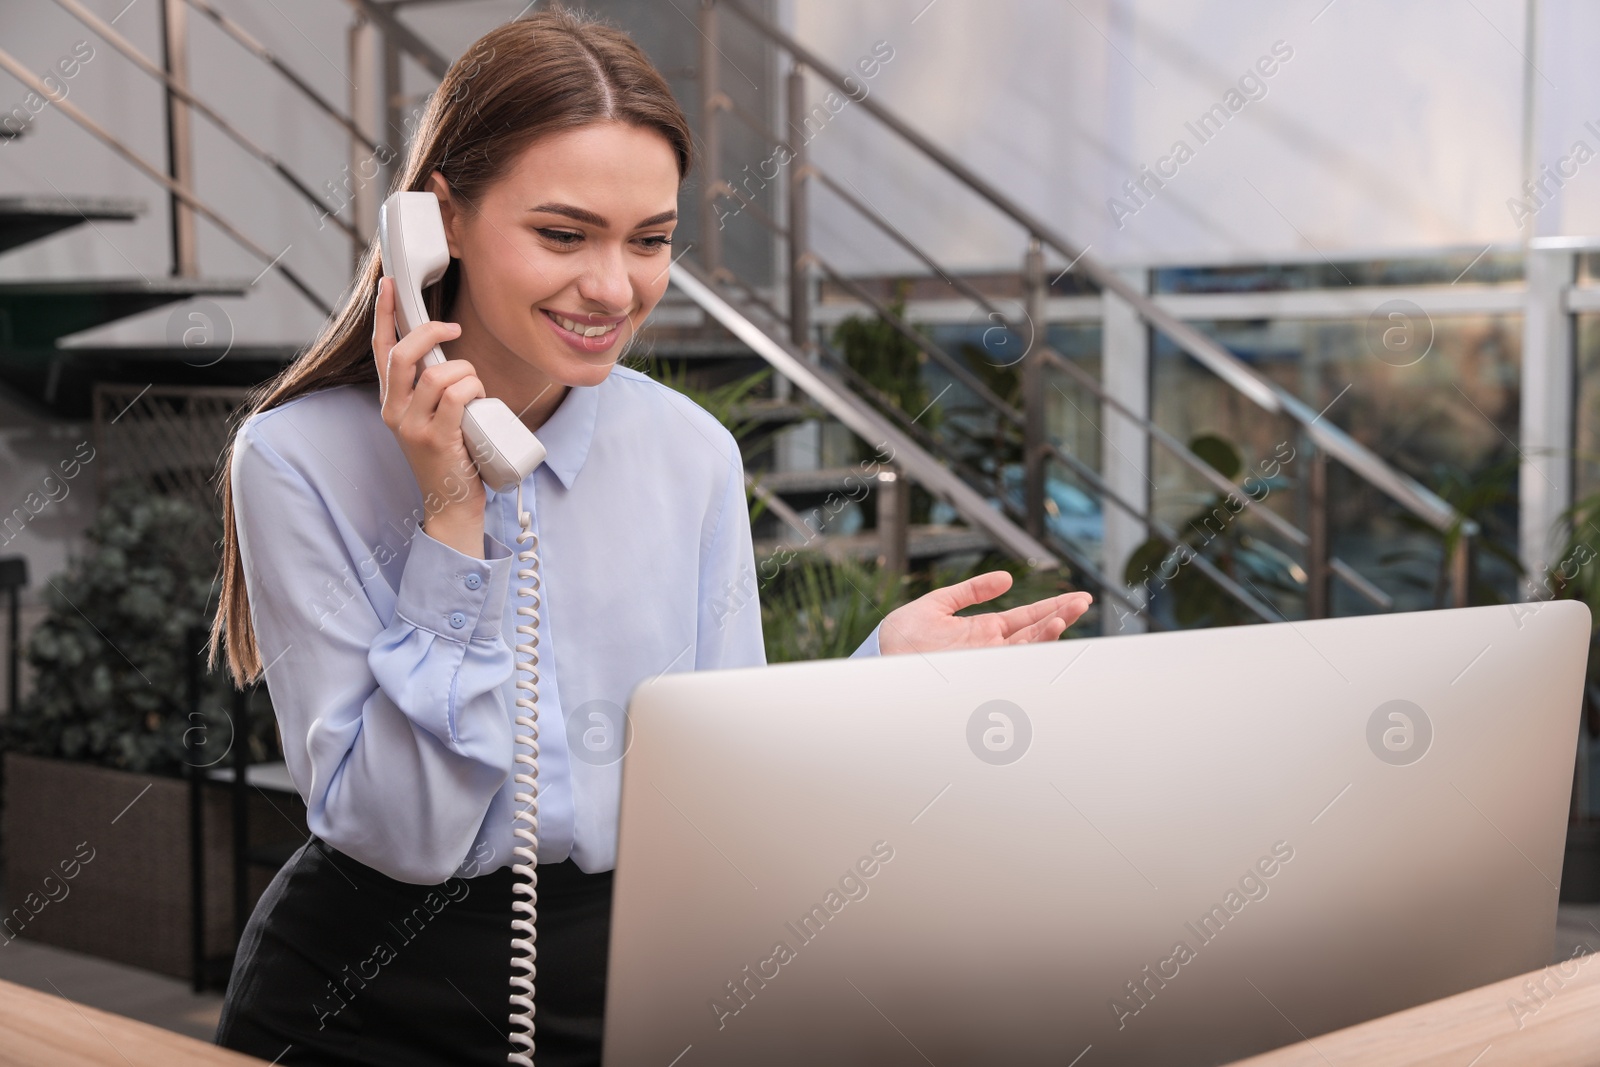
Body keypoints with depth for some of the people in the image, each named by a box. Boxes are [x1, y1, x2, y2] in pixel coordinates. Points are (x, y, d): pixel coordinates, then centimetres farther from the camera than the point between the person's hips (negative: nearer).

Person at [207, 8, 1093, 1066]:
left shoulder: (694, 455, 1)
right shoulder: (301, 459, -10)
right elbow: (398, 836, -13)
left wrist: (883, 671, -9)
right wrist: (452, 523, -17)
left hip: (633, 980, 2)